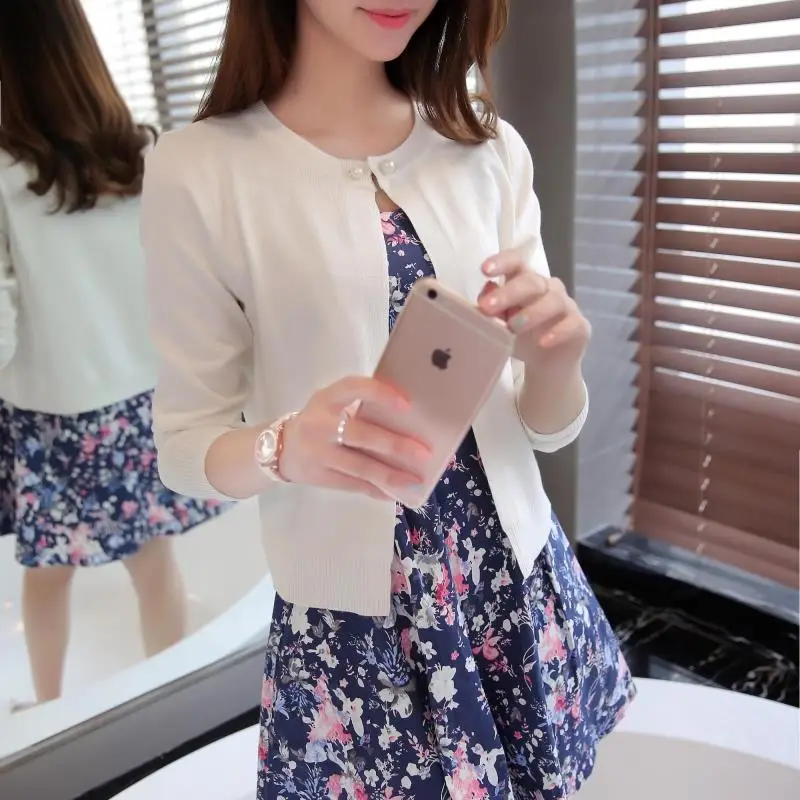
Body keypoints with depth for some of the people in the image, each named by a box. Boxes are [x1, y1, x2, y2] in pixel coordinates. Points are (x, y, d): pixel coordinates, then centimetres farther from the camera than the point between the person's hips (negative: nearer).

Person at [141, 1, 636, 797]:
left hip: (519, 584, 4)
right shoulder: (198, 169, -12)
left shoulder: (492, 151, -3)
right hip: (349, 619, -3)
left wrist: (556, 356, -22)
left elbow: (545, 426, 0)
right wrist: (285, 446, -28)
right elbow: (185, 441, -7)